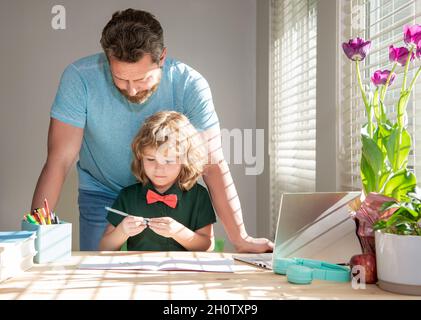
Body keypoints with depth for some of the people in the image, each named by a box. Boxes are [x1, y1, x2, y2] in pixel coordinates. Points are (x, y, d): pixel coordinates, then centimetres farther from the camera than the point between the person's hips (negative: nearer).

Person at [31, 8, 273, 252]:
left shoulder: (190, 85, -25)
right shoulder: (79, 78, -26)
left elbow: (213, 164, -24)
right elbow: (59, 161, -25)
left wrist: (241, 239, -28)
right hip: (102, 195, 0)